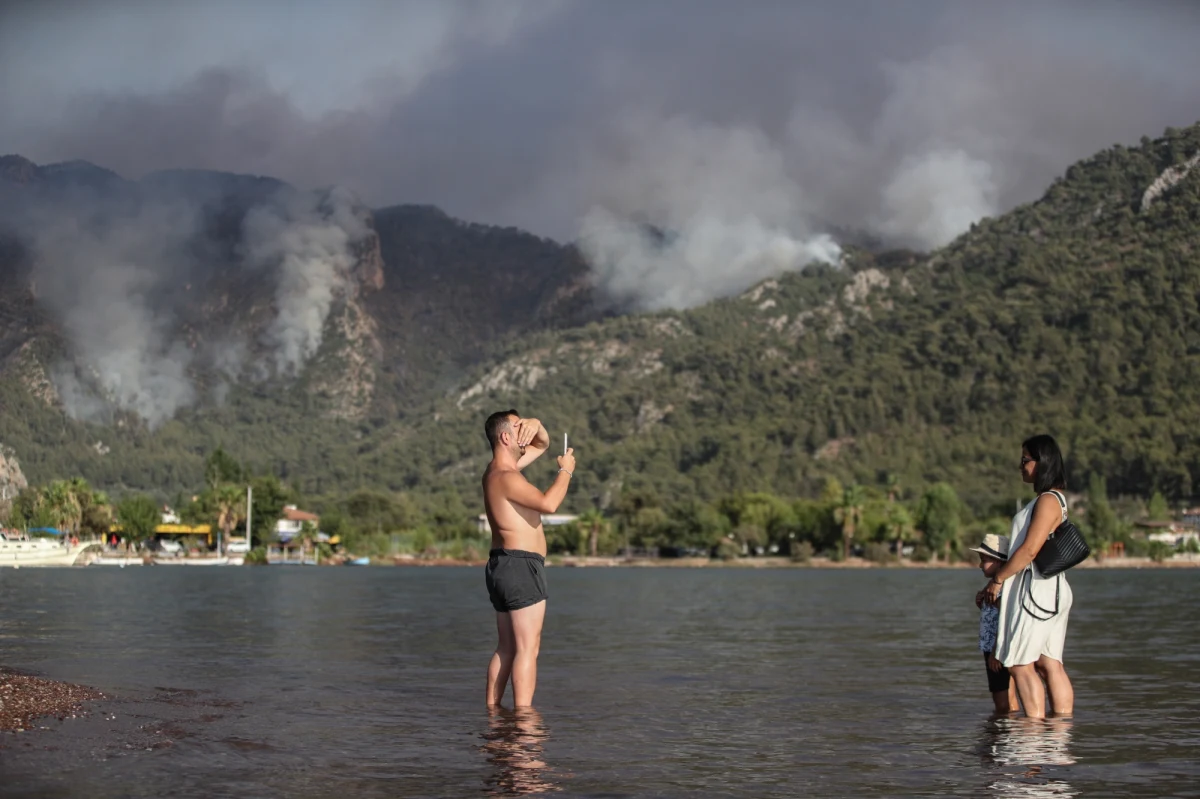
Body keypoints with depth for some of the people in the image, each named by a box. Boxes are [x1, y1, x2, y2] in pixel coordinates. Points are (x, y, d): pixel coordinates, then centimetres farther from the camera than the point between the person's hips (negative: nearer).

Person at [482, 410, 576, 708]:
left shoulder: (498, 469, 15)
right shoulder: (506, 477, -15)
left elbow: (542, 445, 28)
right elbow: (548, 504, -30)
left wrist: (536, 425, 6)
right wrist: (565, 471, -14)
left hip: (502, 565, 11)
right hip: (521, 564, -11)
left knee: (507, 647, 14)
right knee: (528, 647, -11)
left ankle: (492, 708, 15)